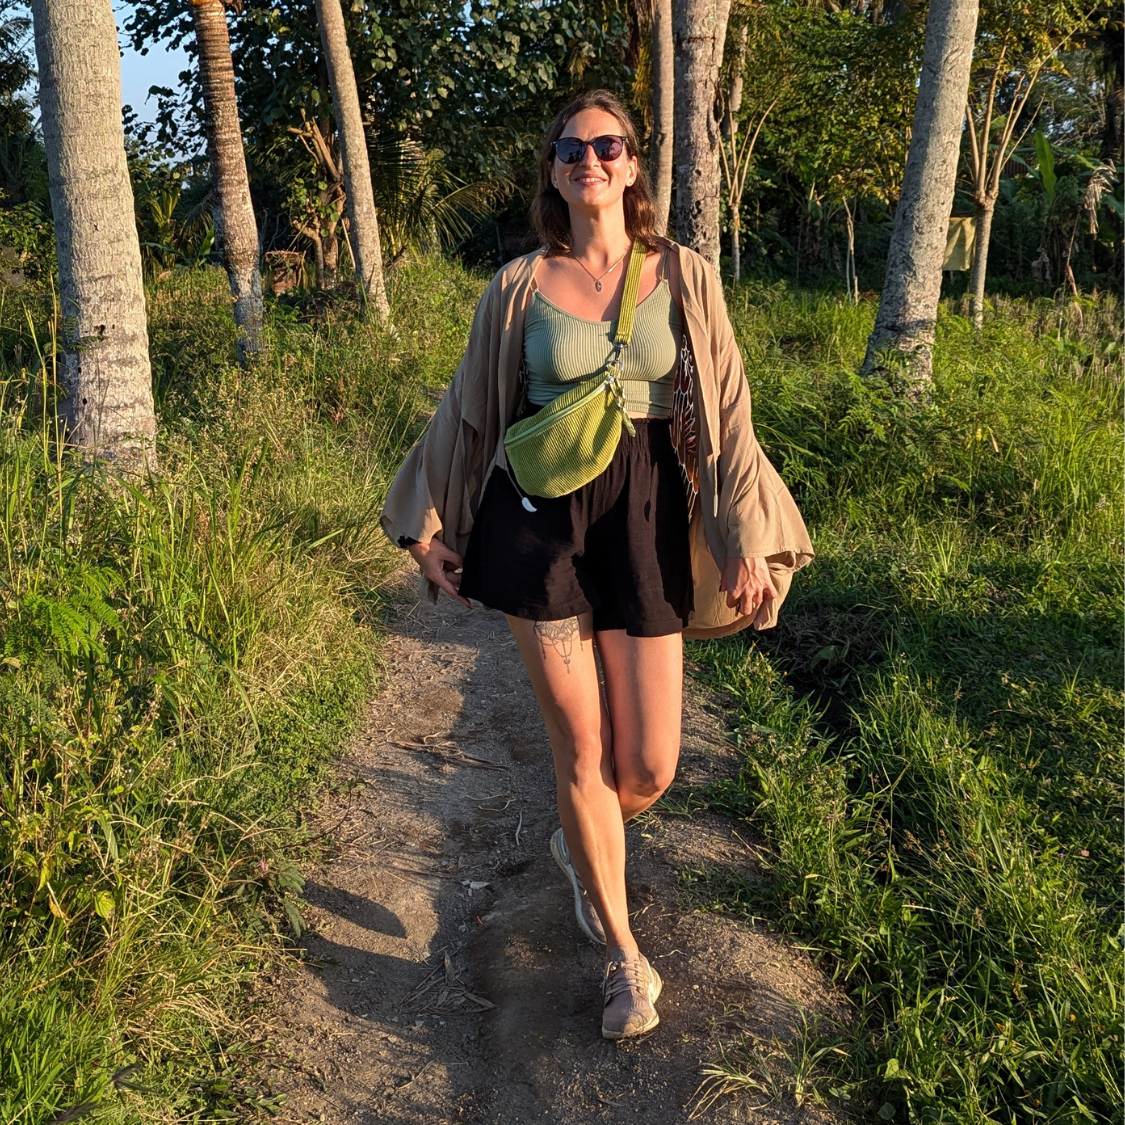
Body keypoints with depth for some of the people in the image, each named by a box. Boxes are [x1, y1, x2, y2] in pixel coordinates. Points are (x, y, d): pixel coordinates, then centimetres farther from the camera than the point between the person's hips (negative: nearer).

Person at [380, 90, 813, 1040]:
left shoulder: (685, 277, 3)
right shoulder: (520, 286, 3)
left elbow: (727, 413, 3)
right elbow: (470, 410, 12)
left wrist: (748, 539, -3)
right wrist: (431, 524, 13)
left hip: (647, 525, 1)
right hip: (540, 522, 0)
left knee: (649, 767, 2)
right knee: (581, 749, 3)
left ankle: (579, 843, 41)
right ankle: (626, 959, 24)